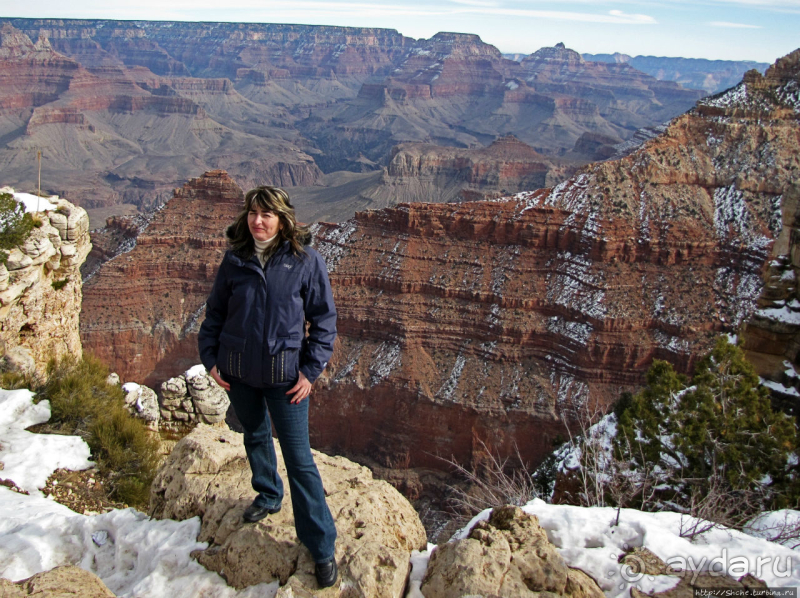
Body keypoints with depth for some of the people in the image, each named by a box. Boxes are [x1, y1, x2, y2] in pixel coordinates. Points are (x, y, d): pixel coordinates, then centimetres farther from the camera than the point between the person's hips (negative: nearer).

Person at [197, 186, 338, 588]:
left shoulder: (305, 261, -10)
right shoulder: (235, 259, -1)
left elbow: (324, 318, -5)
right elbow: (215, 311, 10)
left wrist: (311, 370, -10)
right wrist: (210, 358, 4)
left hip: (284, 374, -4)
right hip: (238, 373, 4)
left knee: (298, 457, -2)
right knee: (255, 437, 23)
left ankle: (321, 546, 9)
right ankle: (268, 495, 51)